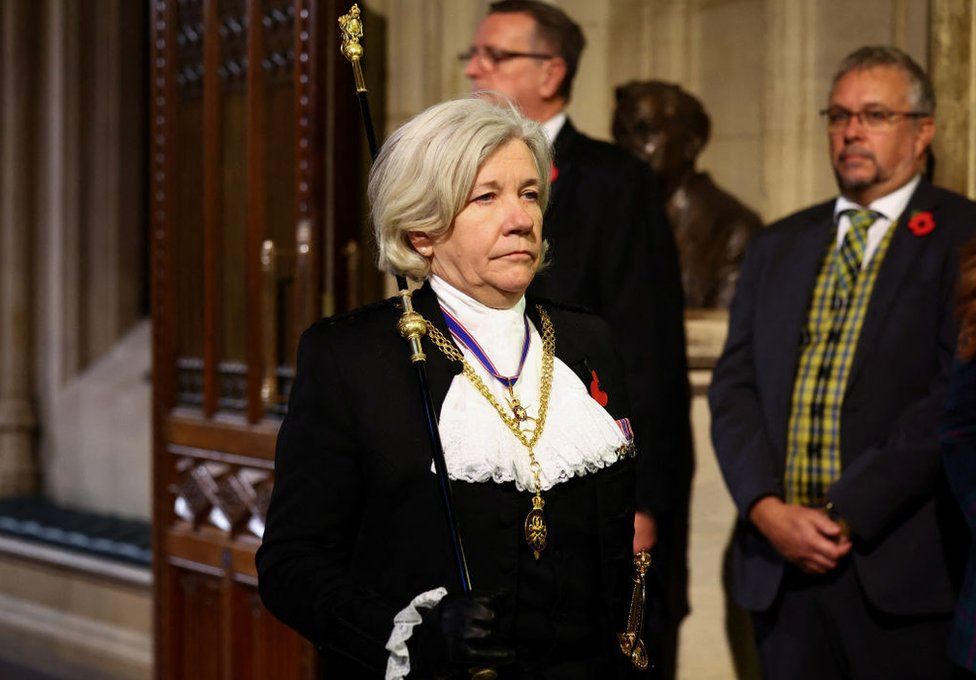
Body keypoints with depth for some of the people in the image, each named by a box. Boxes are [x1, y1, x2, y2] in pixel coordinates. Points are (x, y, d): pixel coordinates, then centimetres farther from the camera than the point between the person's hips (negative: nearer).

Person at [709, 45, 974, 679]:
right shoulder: (777, 247, 16)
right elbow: (734, 388, 9)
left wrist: (847, 516, -14)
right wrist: (767, 509, -7)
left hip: (902, 572, -4)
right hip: (782, 564, 4)